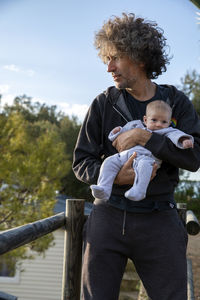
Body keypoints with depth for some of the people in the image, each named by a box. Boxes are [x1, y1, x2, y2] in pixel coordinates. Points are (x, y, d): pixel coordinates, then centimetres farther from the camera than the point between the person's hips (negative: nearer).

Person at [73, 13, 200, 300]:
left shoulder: (176, 102, 5)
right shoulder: (104, 103, 5)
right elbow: (81, 162, 4)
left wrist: (144, 137, -16)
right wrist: (115, 176, -16)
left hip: (159, 221, 0)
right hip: (108, 216, 1)